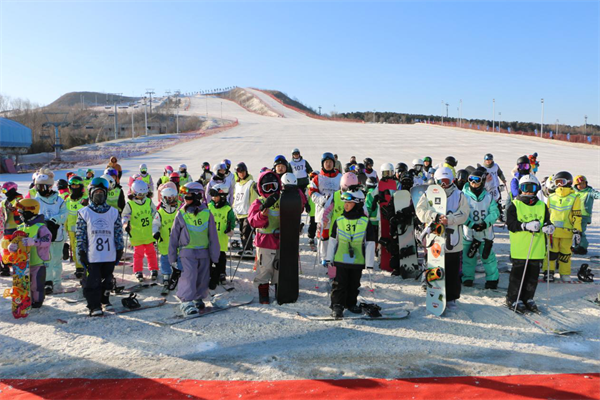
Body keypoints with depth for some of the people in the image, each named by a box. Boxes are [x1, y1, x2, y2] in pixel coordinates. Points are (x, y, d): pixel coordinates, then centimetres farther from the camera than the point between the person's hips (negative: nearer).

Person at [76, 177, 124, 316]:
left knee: (107, 280, 14)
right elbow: (81, 234, 0)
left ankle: (105, 300, 33)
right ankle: (94, 306, 10)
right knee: (92, 281, -1)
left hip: (110, 255, 2)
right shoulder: (84, 213, 0)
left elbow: (118, 232, 8)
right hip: (91, 256, -2)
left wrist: (120, 249, 5)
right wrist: (81, 252, -4)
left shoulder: (113, 212, 6)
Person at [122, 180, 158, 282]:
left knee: (151, 252, 11)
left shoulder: (149, 202, 3)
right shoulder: (130, 205, -7)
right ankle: (138, 272, 14)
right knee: (138, 253, 1)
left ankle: (154, 270, 23)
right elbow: (125, 216, -6)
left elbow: (155, 214, 13)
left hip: (149, 234, 3)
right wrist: (126, 225, -25)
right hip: (136, 235, -3)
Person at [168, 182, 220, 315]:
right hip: (187, 252, -2)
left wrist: (214, 258, 2)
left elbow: (213, 237, 3)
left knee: (202, 279, 10)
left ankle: (198, 298, 30)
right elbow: (173, 237, 4)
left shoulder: (207, 214, -1)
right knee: (189, 276, -14)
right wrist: (173, 259, 4)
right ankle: (186, 302, -11)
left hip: (204, 253, 2)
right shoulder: (181, 214, -2)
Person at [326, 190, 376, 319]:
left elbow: (370, 244, -2)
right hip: (340, 260, 0)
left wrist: (369, 263, -3)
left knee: (354, 284, 14)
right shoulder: (339, 221, 0)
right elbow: (332, 241, 7)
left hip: (358, 261, 0)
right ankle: (337, 305, 8)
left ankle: (351, 303, 31)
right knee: (339, 284, 0)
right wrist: (329, 258, 7)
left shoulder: (365, 222, -4)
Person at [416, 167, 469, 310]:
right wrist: (434, 216, -24)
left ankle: (451, 298, 20)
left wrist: (449, 219, -22)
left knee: (453, 271, 7)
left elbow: (464, 215, -4)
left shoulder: (459, 195, 7)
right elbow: (420, 210, -6)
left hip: (453, 240, 0)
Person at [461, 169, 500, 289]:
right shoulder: (464, 196, -5)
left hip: (485, 233, 1)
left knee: (488, 256, 3)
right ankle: (467, 278, 24)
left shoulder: (488, 196, 1)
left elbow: (495, 213, -1)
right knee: (468, 256, 8)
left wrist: (485, 223, -17)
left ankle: (492, 279, 17)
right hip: (468, 233, 0)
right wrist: (472, 224, -20)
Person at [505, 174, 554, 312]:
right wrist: (526, 226, -26)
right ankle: (513, 299, 14)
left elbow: (547, 222, 15)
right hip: (519, 249, -4)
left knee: (533, 275, 11)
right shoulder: (514, 205, -3)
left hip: (537, 249, 4)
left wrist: (549, 227, -8)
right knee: (518, 274, 3)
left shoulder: (542, 206, 10)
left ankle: (528, 298, 26)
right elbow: (511, 224, -12)